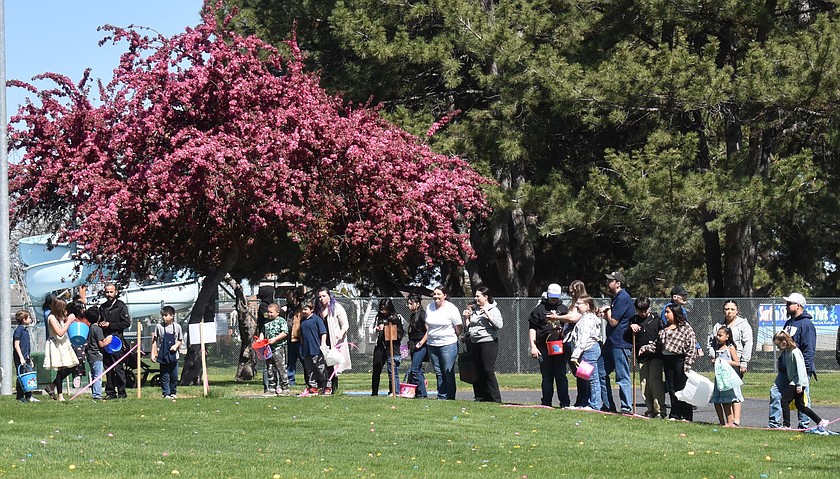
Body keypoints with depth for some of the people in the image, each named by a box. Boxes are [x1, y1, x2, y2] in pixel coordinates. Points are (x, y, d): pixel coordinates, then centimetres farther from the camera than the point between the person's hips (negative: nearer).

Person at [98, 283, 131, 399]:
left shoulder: (121, 306, -1)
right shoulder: (102, 307, 18)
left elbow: (126, 323, -7)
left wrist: (110, 325, -10)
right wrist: (100, 324, 7)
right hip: (105, 341, 6)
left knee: (118, 368, -7)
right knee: (108, 368, 6)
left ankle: (122, 393, -3)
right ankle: (110, 392, 10)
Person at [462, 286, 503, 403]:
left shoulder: (493, 310, -2)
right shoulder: (474, 309, 17)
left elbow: (499, 325, -16)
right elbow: (469, 327, 25)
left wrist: (488, 314, -18)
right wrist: (467, 318, 8)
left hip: (488, 342, -7)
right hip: (474, 343, 7)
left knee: (488, 371, -11)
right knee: (478, 372, 7)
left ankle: (495, 398, -9)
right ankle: (480, 397, 13)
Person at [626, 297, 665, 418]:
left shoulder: (656, 320, 5)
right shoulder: (634, 320, 12)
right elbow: (626, 338, 11)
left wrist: (656, 345, -10)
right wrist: (631, 328, -7)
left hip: (655, 356, -3)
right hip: (641, 357, 3)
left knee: (655, 381, -12)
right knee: (644, 384, 2)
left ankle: (659, 409, -10)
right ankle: (650, 409, 9)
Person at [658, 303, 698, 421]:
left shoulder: (685, 327, -4)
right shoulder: (665, 329, 17)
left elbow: (692, 346, -8)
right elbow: (659, 344, 19)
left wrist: (687, 364, -14)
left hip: (680, 359, -6)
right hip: (667, 360, 6)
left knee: (682, 388, -5)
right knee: (672, 389, 7)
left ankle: (686, 416, 0)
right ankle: (674, 415, 13)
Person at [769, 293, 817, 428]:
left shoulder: (806, 324, -12)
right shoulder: (789, 323, 17)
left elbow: (809, 349, -16)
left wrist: (806, 369, -20)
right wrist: (779, 362, 20)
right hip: (785, 369, 9)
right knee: (775, 393, 5)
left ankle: (804, 425, 7)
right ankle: (773, 423, 9)